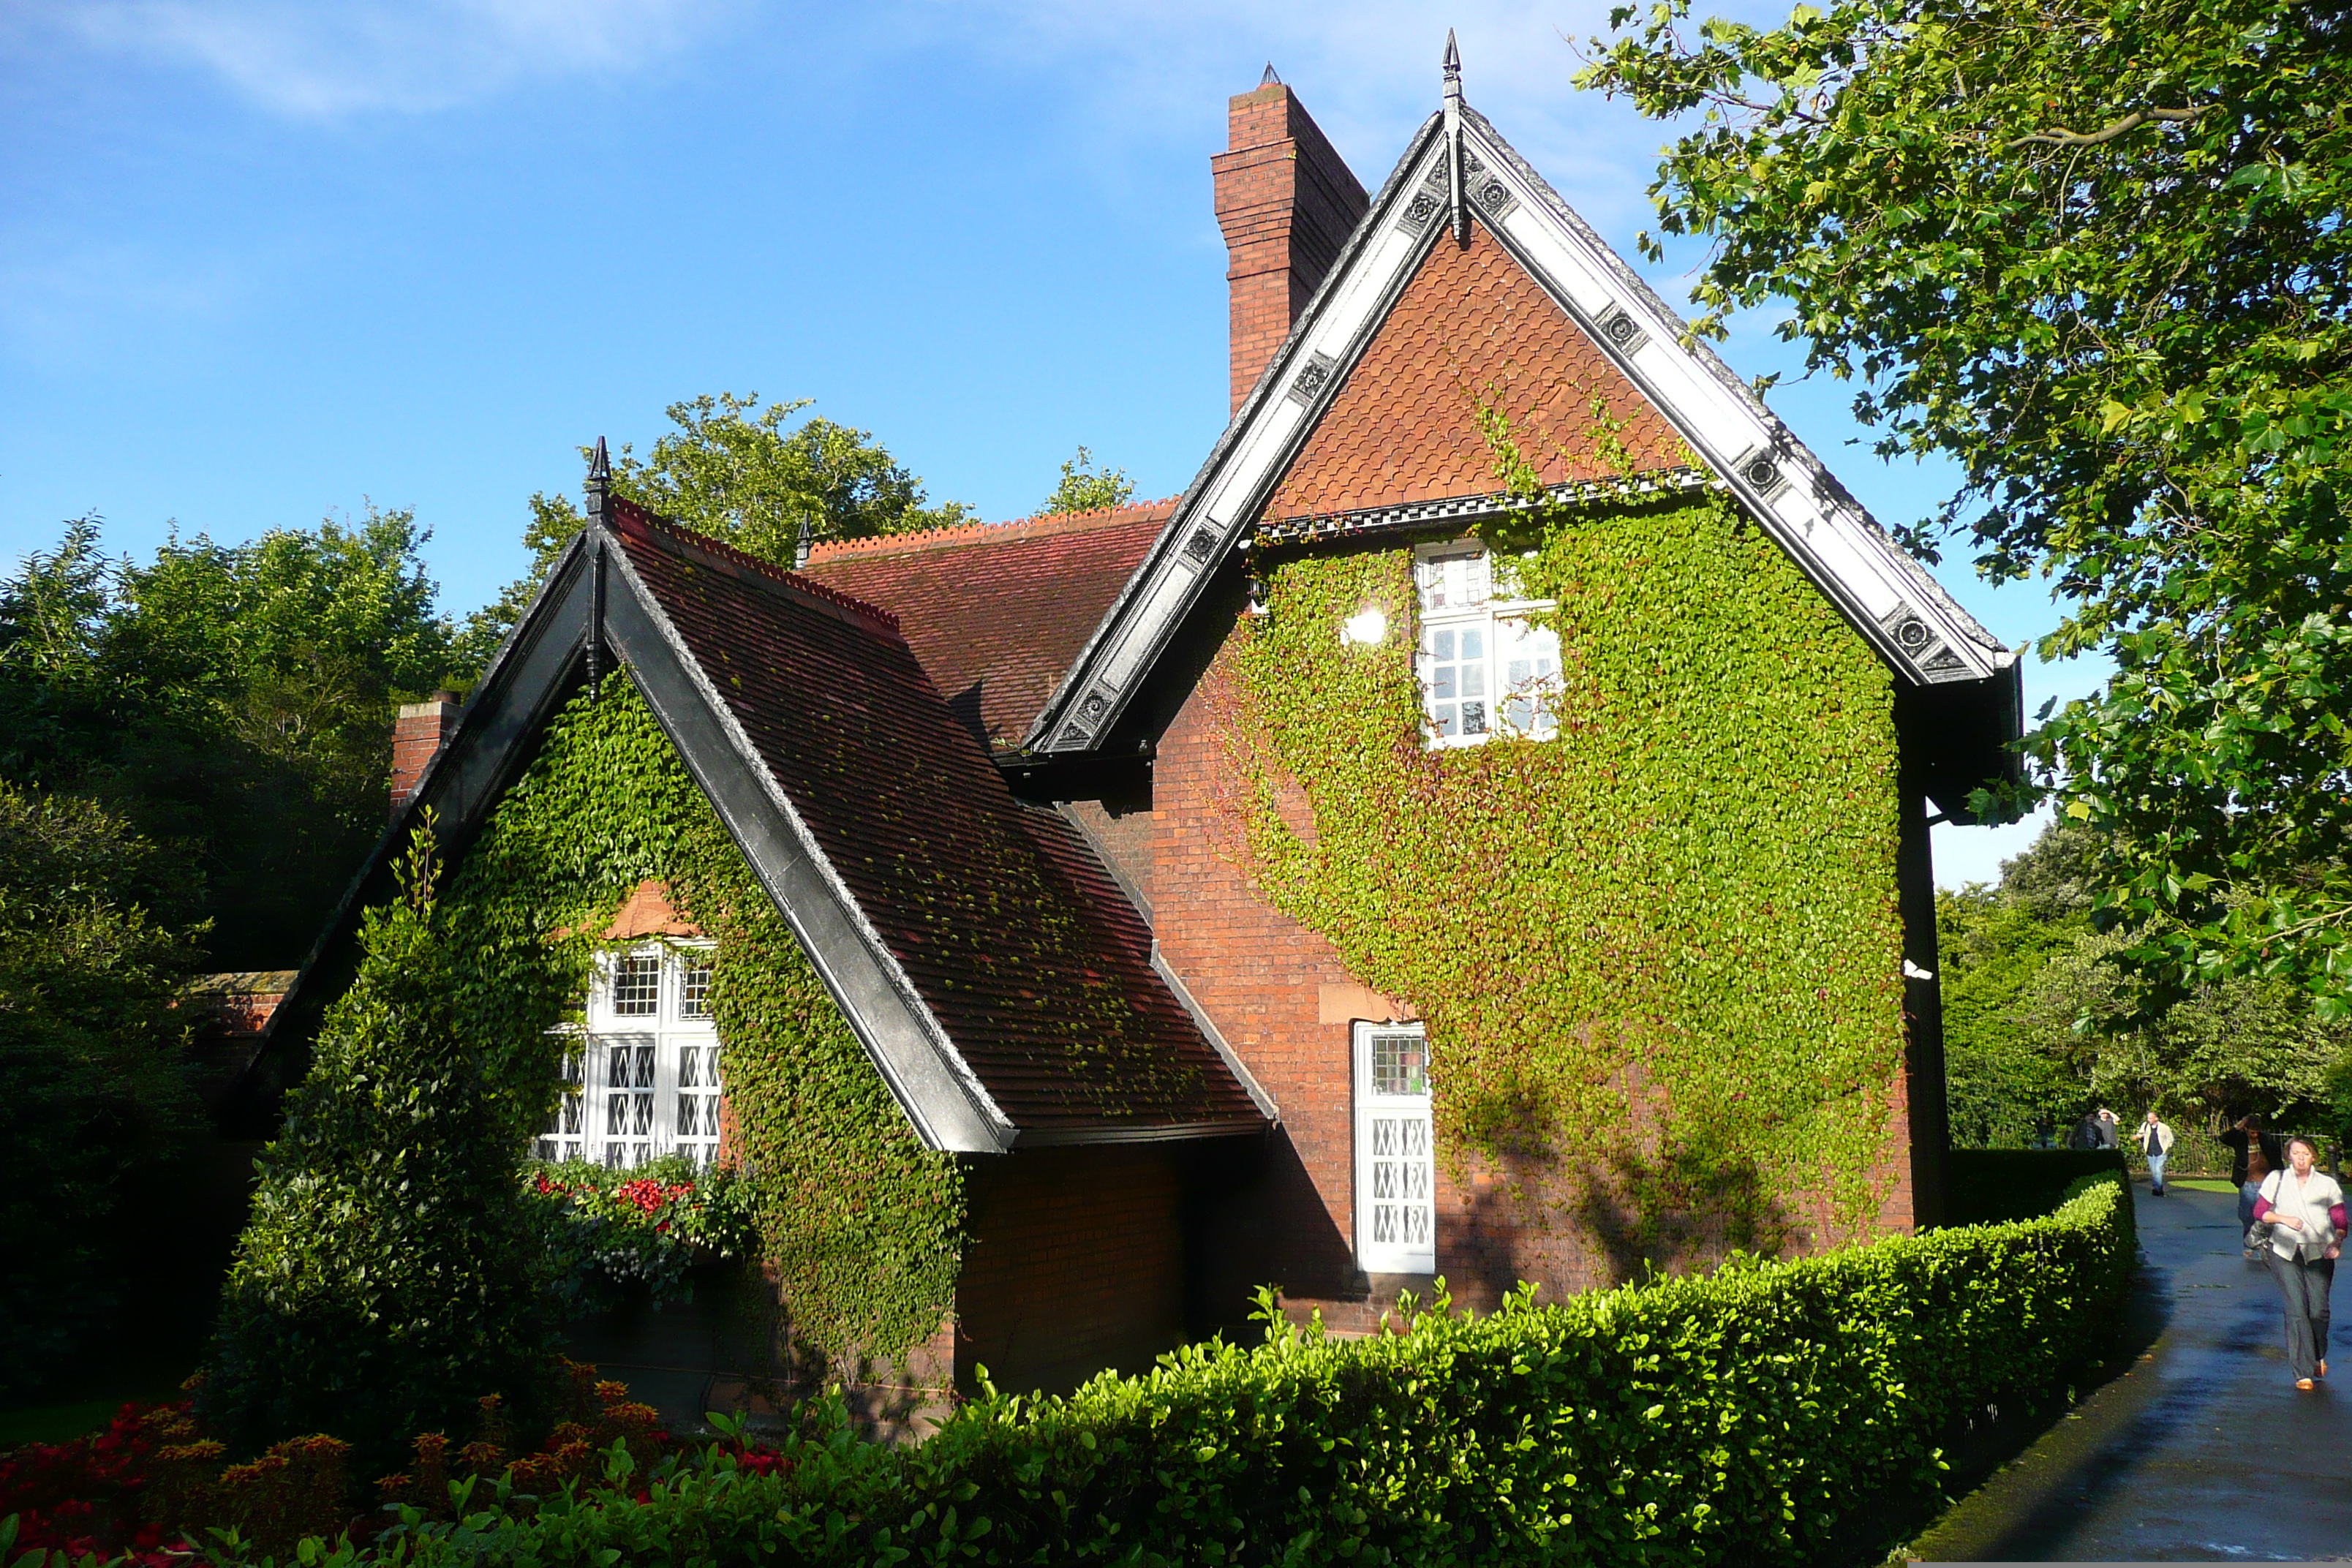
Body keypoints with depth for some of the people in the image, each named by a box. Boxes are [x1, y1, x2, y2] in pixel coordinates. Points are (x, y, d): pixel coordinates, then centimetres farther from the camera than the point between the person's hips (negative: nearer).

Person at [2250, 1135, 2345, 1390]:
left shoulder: (2327, 1184, 7)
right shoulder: (2276, 1180, 7)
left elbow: (2340, 1221, 5)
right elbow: (2259, 1211, 9)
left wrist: (2337, 1242, -13)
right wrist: (2284, 1218, -8)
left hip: (2319, 1254, 1)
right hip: (2285, 1252, 0)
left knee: (2319, 1310, -3)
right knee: (2296, 1310, -8)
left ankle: (2319, 1355, 28)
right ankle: (2303, 1372, -5)